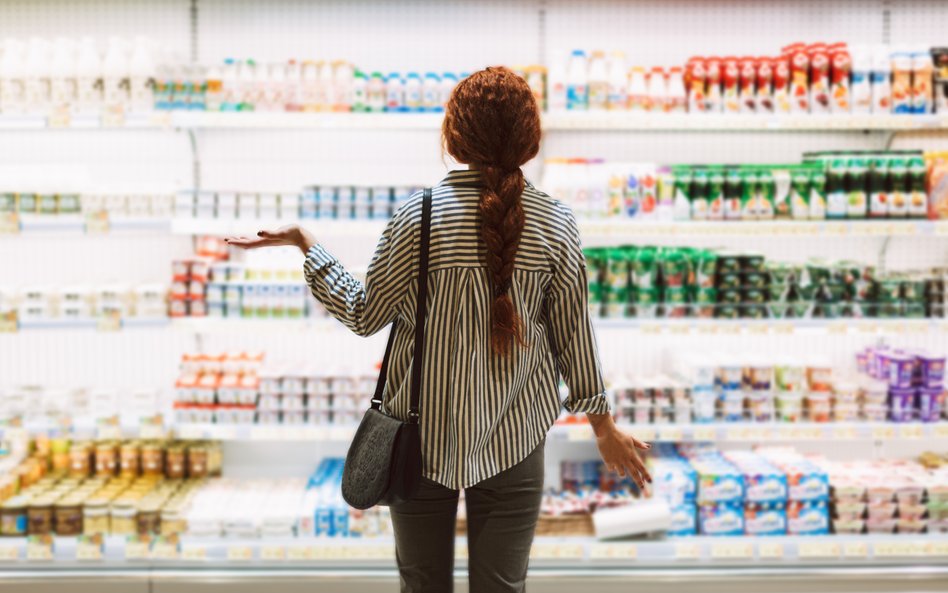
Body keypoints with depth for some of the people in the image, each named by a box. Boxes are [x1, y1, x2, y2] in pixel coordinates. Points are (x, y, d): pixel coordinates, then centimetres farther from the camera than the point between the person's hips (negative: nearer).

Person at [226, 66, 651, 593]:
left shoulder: (420, 215, -13)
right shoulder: (555, 224, -7)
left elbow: (365, 316, -5)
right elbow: (574, 336, -1)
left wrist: (307, 245, 7)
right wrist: (604, 426, 11)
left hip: (425, 431, -1)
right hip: (515, 434, 1)